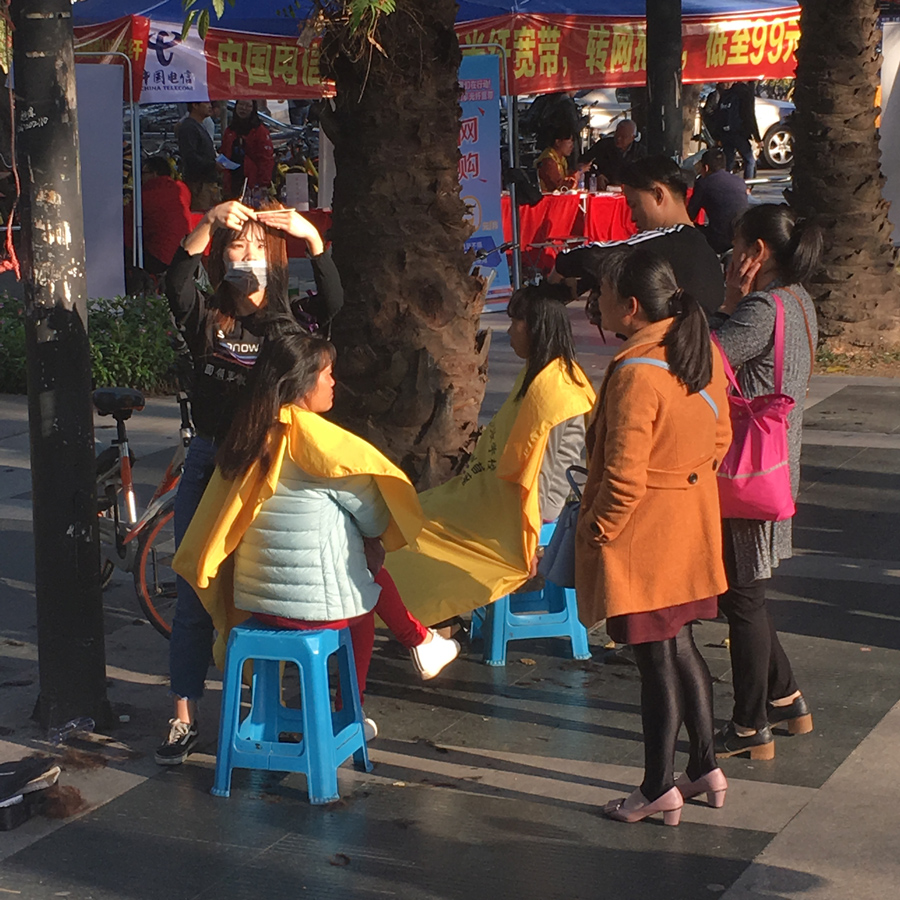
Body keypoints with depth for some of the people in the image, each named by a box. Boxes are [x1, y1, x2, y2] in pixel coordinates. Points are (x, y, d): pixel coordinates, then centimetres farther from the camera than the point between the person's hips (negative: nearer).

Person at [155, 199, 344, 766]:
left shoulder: (292, 321, 3)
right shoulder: (207, 319, 2)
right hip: (210, 467, 0)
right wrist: (209, 226, -31)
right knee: (195, 594, 2)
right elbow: (177, 284, -18)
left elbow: (333, 302, -17)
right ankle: (185, 718, 9)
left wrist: (312, 237, -29)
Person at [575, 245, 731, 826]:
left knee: (657, 660, 3)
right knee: (681, 648, 20)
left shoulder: (635, 374, -25)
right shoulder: (704, 354, 1)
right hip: (692, 530, 8)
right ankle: (706, 768, 29)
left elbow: (624, 480, -24)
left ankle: (659, 790, 15)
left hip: (643, 539, -8)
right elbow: (720, 437, 12)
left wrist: (594, 532, -10)